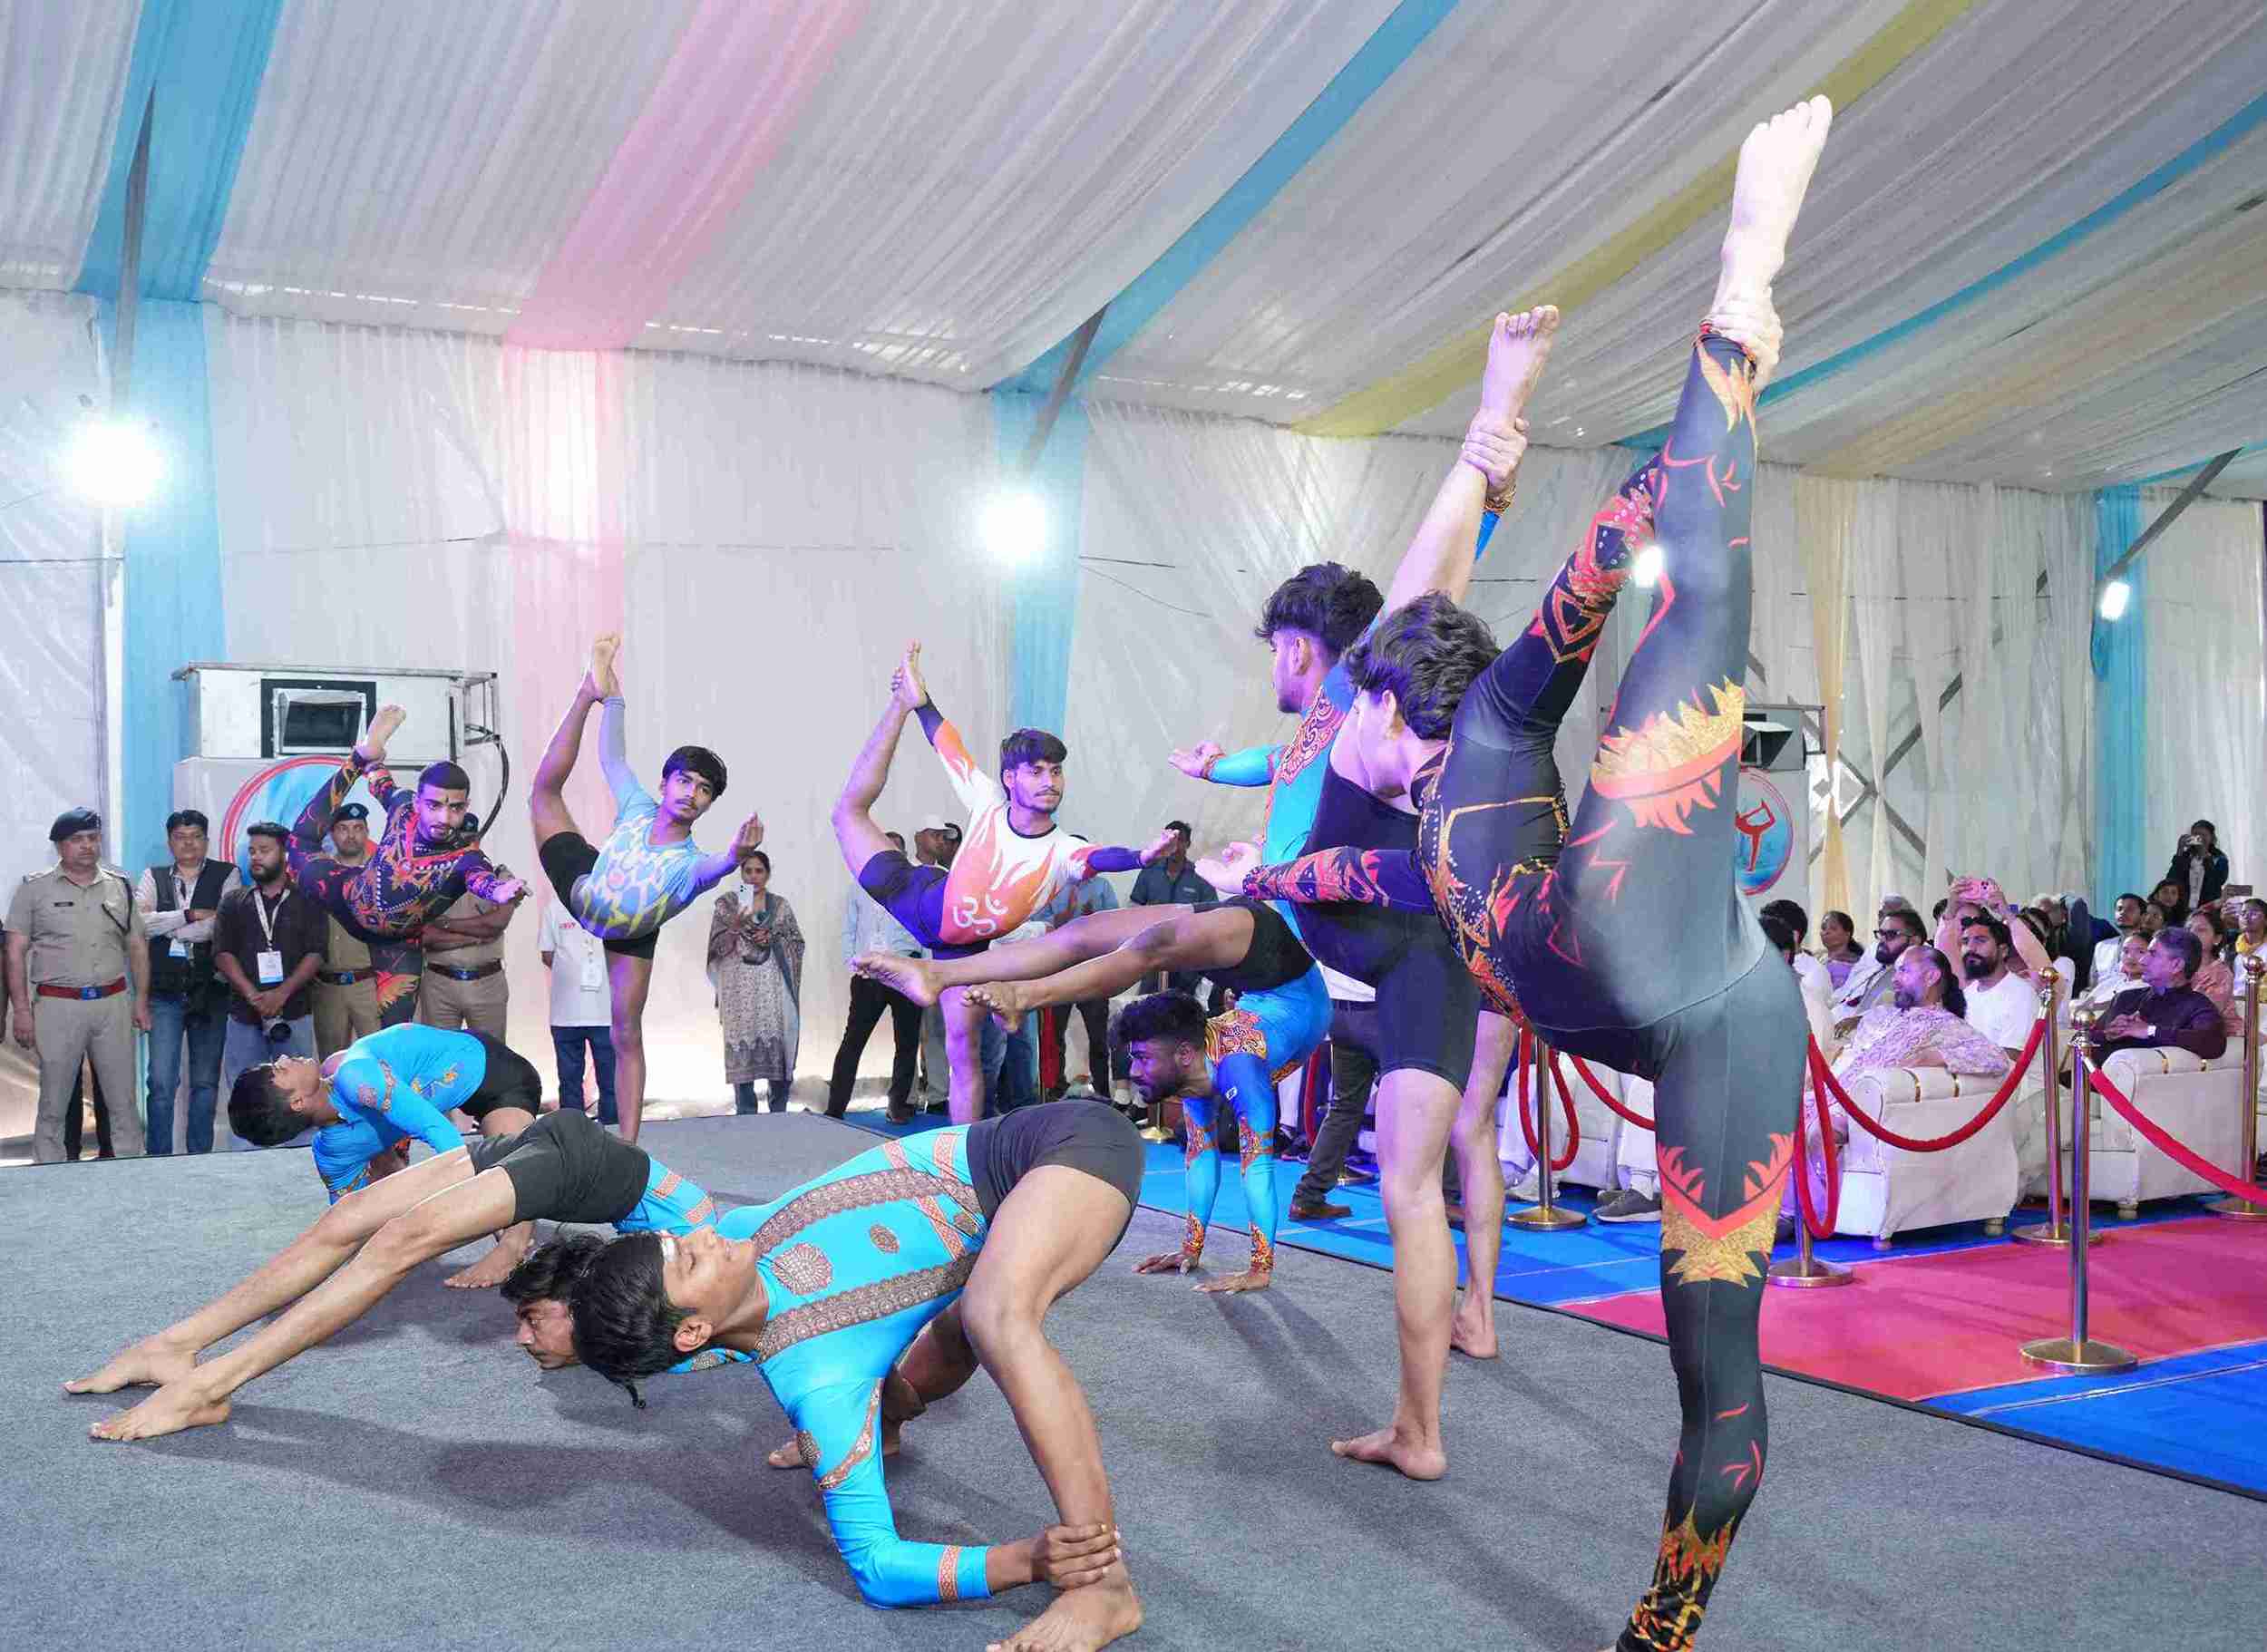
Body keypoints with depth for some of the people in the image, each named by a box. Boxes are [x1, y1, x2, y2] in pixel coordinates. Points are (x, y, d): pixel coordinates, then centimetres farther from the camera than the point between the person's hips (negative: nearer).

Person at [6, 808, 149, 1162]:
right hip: (58, 1006, -2)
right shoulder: (35, 888, 1)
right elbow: (16, 952, -1)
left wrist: (141, 999, 6)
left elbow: (138, 946, 14)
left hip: (113, 1003, 2)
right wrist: (21, 1010, -7)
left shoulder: (119, 886, 10)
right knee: (53, 1103, 3)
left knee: (123, 1099, 5)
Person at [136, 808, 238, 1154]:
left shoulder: (226, 875, 5)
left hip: (210, 992, 0)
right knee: (162, 1082, -5)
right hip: (165, 994, 0)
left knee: (206, 1082, 6)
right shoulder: (153, 877, 10)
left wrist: (169, 929, -7)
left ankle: (199, 1157, 15)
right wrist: (191, 915, -11)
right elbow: (140, 922, -7)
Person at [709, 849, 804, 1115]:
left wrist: (772, 939, -9)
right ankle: (746, 1115, 6)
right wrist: (735, 926, -17)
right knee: (741, 1045, -2)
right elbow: (717, 947, -1)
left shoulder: (780, 905, 9)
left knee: (777, 1044, -1)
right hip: (740, 988, -1)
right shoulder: (726, 903, 4)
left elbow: (797, 942, 8)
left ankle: (778, 1114, 11)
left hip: (773, 986, 1)